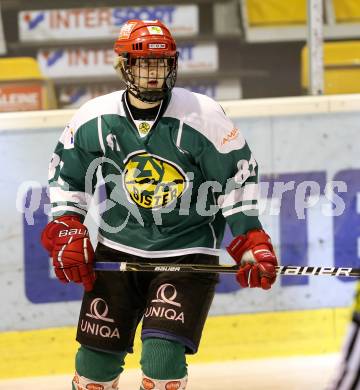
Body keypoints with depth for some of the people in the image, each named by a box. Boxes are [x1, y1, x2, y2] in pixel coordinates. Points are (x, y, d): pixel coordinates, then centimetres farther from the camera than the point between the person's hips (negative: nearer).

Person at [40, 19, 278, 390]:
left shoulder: (202, 116, -13)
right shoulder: (95, 119, -6)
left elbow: (238, 175, -4)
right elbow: (65, 175, 9)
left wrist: (251, 243, -9)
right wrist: (67, 233, -1)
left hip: (188, 253, -3)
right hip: (117, 251, 3)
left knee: (163, 352, -17)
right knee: (97, 353, 5)